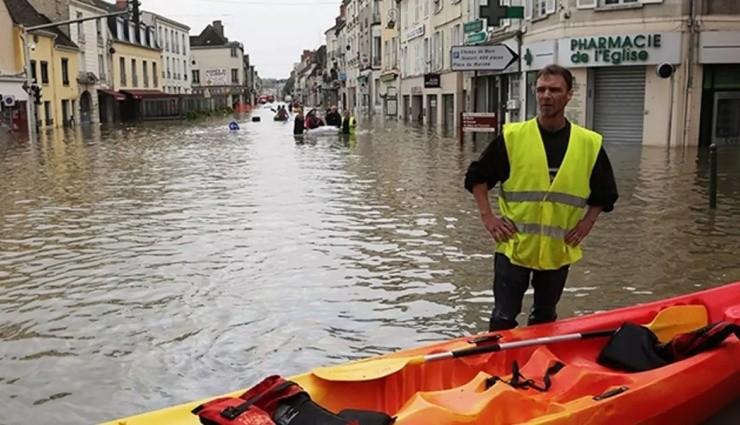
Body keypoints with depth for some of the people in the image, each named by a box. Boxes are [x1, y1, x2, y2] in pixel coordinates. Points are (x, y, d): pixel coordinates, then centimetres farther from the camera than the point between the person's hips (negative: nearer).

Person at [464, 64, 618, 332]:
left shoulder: (589, 143, 0)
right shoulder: (513, 136, -5)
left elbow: (604, 193, 12)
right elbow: (477, 176, 2)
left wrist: (586, 224, 0)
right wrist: (488, 217, -5)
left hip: (559, 251, 2)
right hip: (514, 246, -2)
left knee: (544, 319, 17)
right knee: (504, 317, 3)